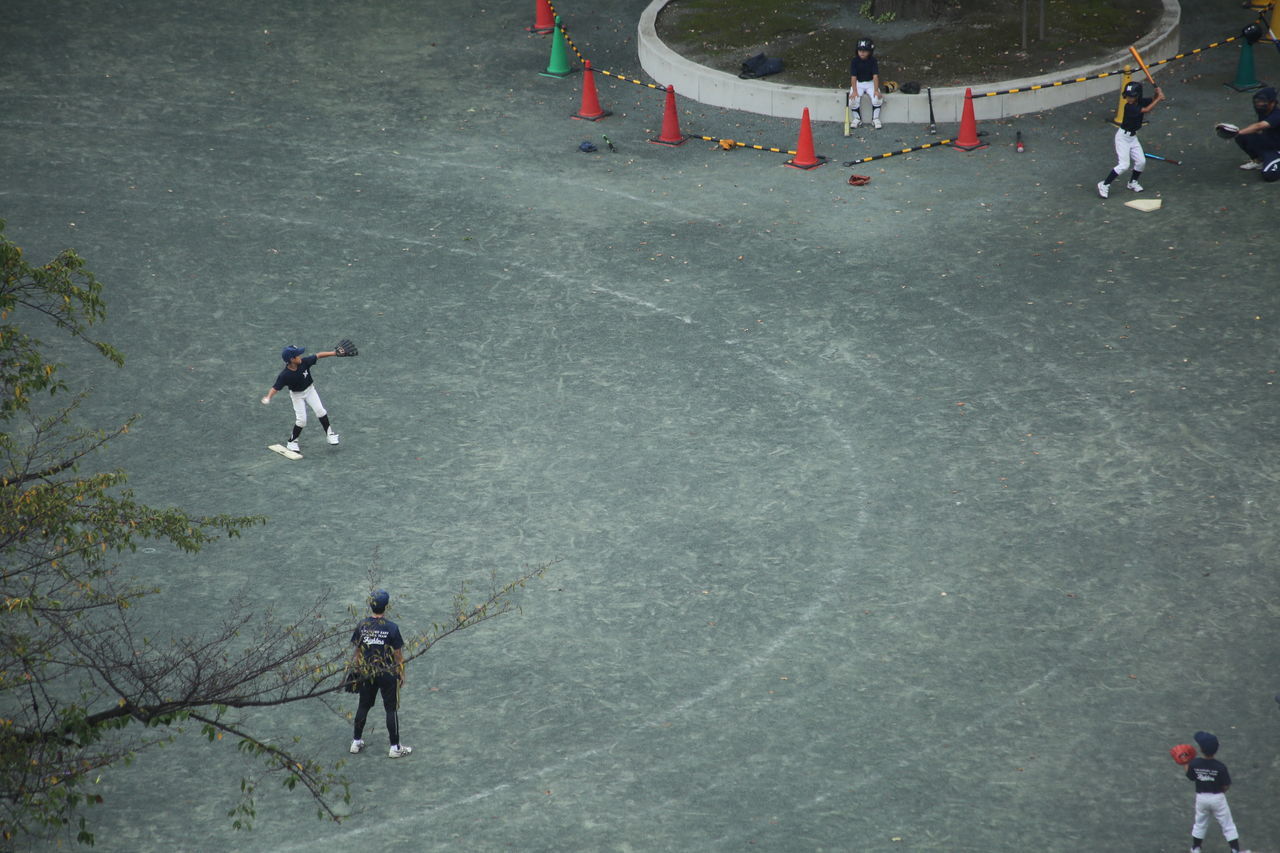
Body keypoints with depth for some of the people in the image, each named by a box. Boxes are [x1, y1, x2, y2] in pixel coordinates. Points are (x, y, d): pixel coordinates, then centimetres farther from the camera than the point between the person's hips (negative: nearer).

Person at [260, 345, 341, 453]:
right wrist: (268, 397, -46)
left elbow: (318, 356, -16)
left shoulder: (304, 362, -23)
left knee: (320, 410, -8)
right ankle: (292, 442, 13)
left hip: (309, 390, 3)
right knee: (301, 419, -8)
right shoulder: (285, 375, -30)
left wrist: (334, 353, -20)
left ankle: (329, 433, 11)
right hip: (297, 395, -3)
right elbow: (275, 388, -29)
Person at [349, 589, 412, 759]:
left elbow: (357, 650, 2)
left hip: (367, 674, 4)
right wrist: (401, 674, 2)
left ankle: (356, 742, 26)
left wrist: (357, 669, 17)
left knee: (363, 706, 17)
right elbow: (398, 654, -11)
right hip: (388, 674, -4)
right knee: (391, 709, 6)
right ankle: (395, 747, 12)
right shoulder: (391, 628, -18)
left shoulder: (362, 625, -7)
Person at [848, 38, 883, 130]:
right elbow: (853, 77, -15)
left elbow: (875, 76, -16)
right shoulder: (854, 61, -11)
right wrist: (854, 91, -25)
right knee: (853, 99, -25)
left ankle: (875, 119, -7)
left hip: (870, 83, 0)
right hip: (858, 83, 0)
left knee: (877, 98, -26)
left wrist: (876, 90, -25)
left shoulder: (873, 61, -10)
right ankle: (857, 119, -3)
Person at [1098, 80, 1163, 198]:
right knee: (1124, 165, -14)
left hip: (1133, 137, 7)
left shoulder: (1140, 102, -4)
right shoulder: (1129, 107, -26)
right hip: (1123, 137, -7)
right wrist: (1158, 99, -26)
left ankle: (1132, 182, 31)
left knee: (1141, 161, 7)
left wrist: (1158, 93, -18)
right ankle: (1104, 185, -4)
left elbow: (1154, 100, 4)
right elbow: (1146, 110, -32)